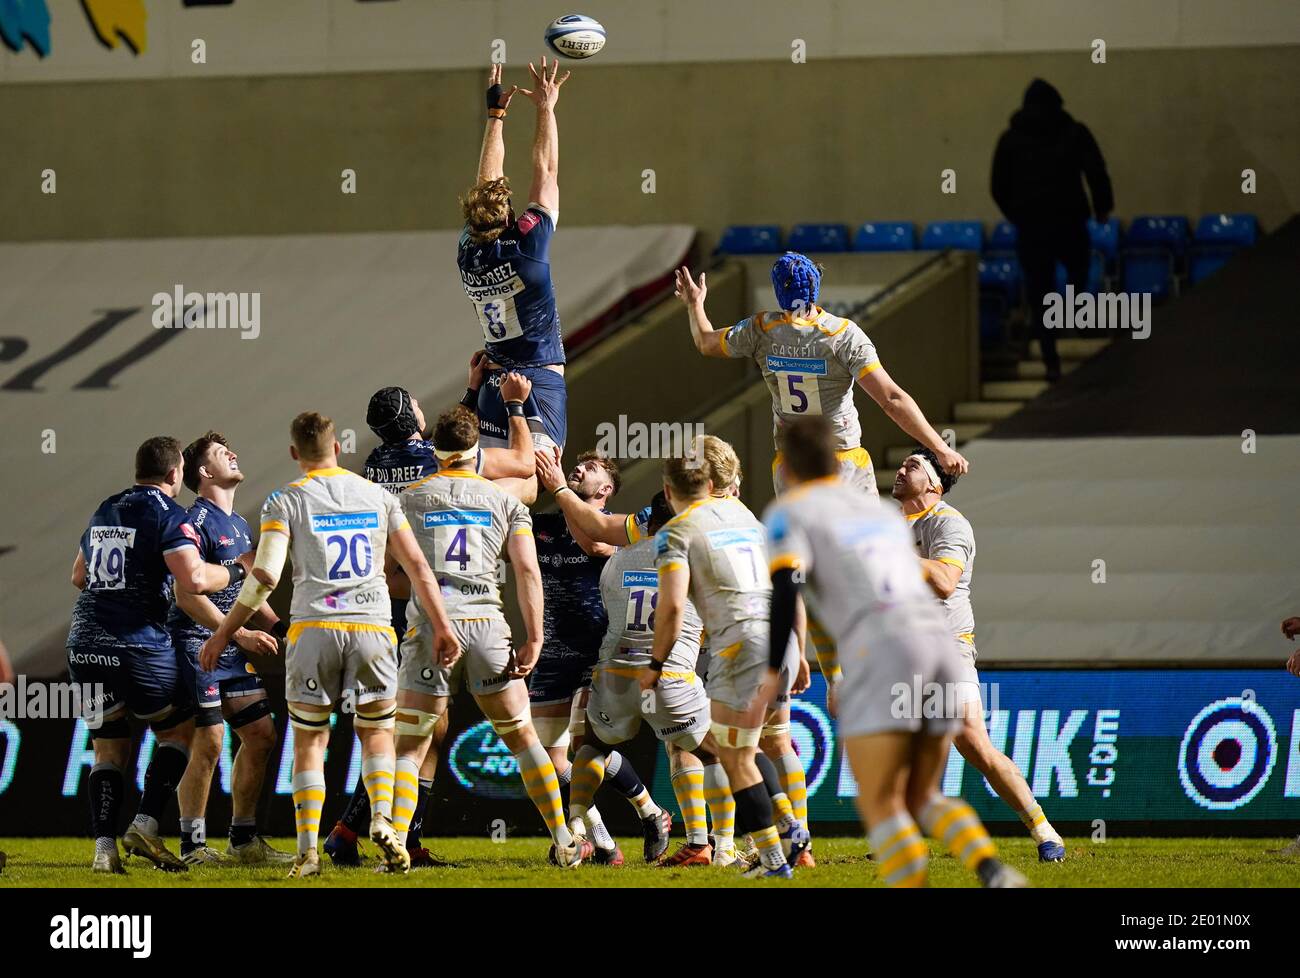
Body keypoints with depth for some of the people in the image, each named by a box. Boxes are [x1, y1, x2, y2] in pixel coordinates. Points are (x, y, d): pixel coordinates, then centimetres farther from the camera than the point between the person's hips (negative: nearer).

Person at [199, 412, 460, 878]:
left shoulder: (285, 501, 2)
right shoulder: (377, 495, 11)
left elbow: (265, 575, -7)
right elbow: (417, 567, 10)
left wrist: (224, 632, 0)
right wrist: (442, 626, 17)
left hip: (313, 629, -2)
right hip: (372, 628, 2)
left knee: (309, 742, 8)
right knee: (377, 733, 15)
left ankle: (308, 850, -2)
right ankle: (382, 818, -10)